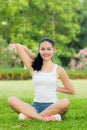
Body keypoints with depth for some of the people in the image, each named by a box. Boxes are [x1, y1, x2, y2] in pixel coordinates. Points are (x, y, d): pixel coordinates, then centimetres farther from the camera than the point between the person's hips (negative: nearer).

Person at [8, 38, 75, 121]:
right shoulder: (33, 66, 9)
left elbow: (71, 91, 12)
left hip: (52, 107, -1)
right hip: (35, 107, 1)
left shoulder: (58, 70, 6)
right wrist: (35, 57, 14)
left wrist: (55, 88, 8)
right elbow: (18, 46, 9)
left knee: (65, 102, -36)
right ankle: (43, 117, -36)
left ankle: (29, 116, -29)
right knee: (11, 100, -23)